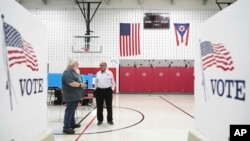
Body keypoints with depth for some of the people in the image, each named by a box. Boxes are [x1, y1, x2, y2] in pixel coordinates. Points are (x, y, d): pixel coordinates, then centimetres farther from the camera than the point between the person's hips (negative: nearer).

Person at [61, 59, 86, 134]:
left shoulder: (74, 71, 16)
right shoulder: (67, 72, -16)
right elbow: (71, 83, -26)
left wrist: (82, 84, 3)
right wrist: (80, 85, -14)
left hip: (76, 95, 10)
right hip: (71, 96, -10)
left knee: (72, 110, 18)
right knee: (69, 110, -6)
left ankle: (72, 124, 30)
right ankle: (66, 127, 0)